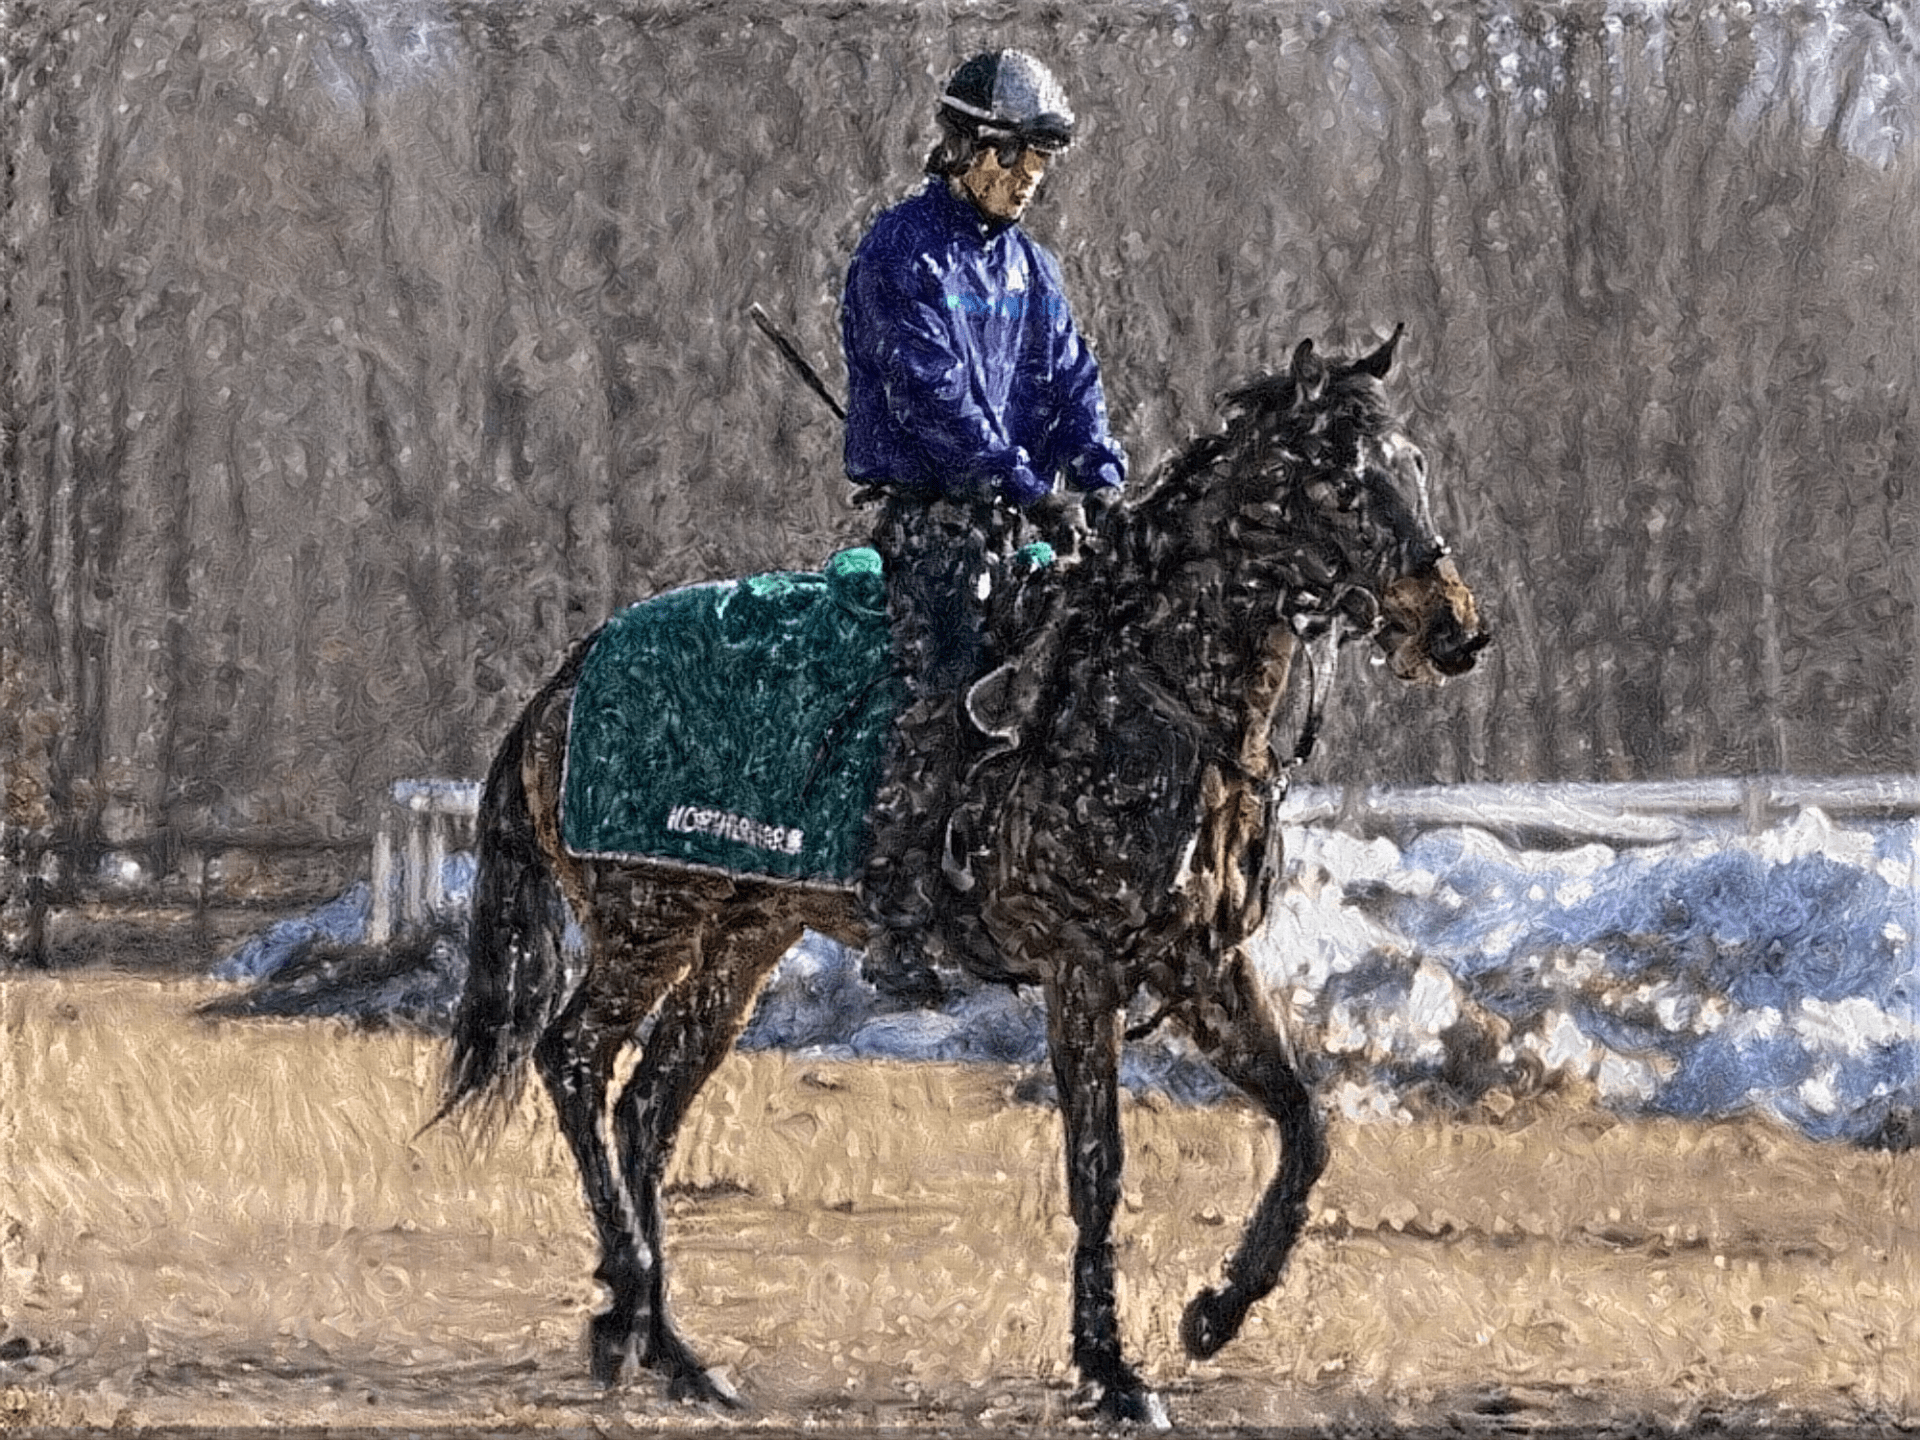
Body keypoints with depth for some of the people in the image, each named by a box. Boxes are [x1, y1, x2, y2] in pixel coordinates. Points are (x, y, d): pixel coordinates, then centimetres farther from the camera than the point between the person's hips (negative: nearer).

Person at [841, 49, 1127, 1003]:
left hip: (1019, 517, 8)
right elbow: (931, 396, -18)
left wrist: (1102, 483, -5)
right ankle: (896, 932, -19)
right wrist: (1030, 486, -22)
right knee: (946, 694, -18)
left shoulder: (1026, 265, 17)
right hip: (928, 510, -8)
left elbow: (1071, 383, 13)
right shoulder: (906, 253, -8)